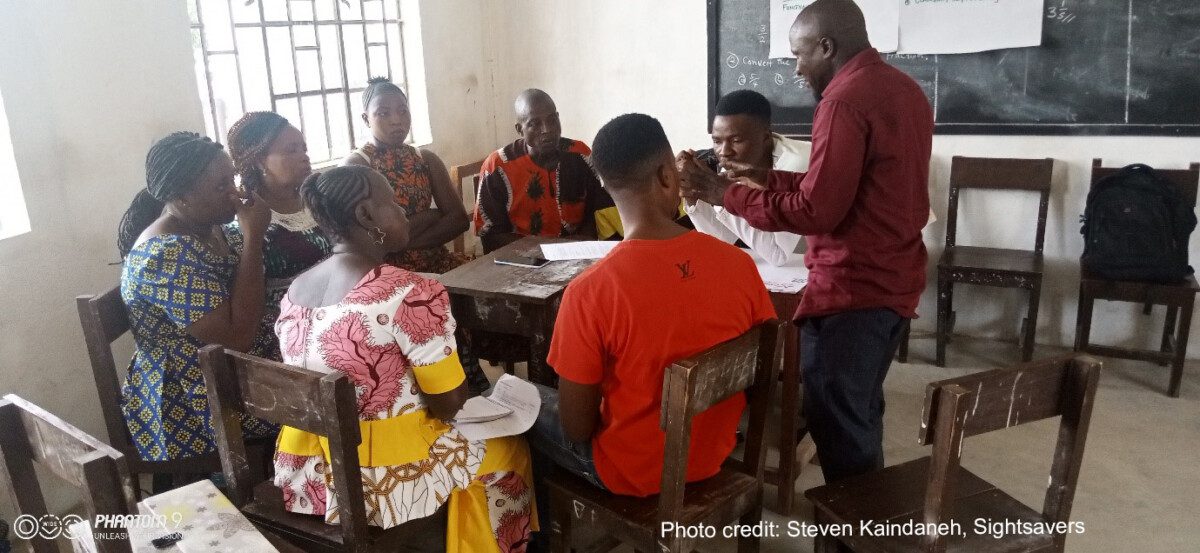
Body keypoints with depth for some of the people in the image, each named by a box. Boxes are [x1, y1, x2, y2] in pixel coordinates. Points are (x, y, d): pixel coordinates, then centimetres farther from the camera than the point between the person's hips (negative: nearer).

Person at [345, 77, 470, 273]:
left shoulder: (427, 159, 11)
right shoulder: (356, 164, -4)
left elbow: (459, 219, -1)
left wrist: (405, 242, -13)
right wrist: (433, 216, -2)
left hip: (435, 262, 5)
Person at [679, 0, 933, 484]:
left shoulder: (845, 100, -17)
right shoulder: (904, 89, 12)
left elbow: (816, 210, -21)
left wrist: (726, 194, -13)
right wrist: (768, 179, 13)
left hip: (851, 287, -10)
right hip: (893, 280, 10)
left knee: (835, 417, 2)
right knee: (861, 408, 21)